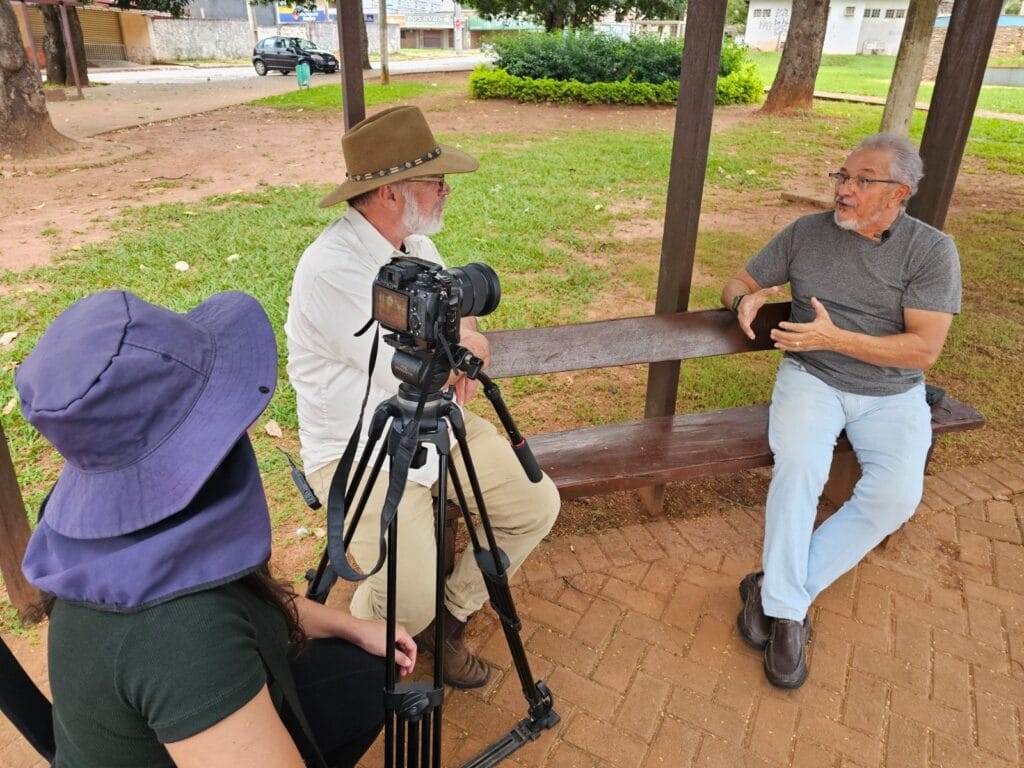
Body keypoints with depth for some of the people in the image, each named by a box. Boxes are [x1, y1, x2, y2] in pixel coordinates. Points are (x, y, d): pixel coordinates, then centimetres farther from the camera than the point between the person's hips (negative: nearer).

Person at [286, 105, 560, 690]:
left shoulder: (417, 242, 4)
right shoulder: (332, 269, -24)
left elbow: (461, 313, 17)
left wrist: (461, 353, -7)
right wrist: (460, 345, -5)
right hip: (362, 455, -8)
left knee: (537, 507, 0)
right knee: (410, 606, -21)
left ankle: (448, 617, 20)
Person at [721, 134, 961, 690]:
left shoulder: (931, 251, -4)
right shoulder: (806, 233, 2)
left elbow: (924, 350, -12)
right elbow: (737, 283, 11)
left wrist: (835, 337, -22)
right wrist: (745, 298, -15)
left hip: (892, 394, 0)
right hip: (811, 378, 0)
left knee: (896, 496, -25)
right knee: (798, 467, -30)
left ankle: (777, 590, -14)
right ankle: (786, 612, -18)